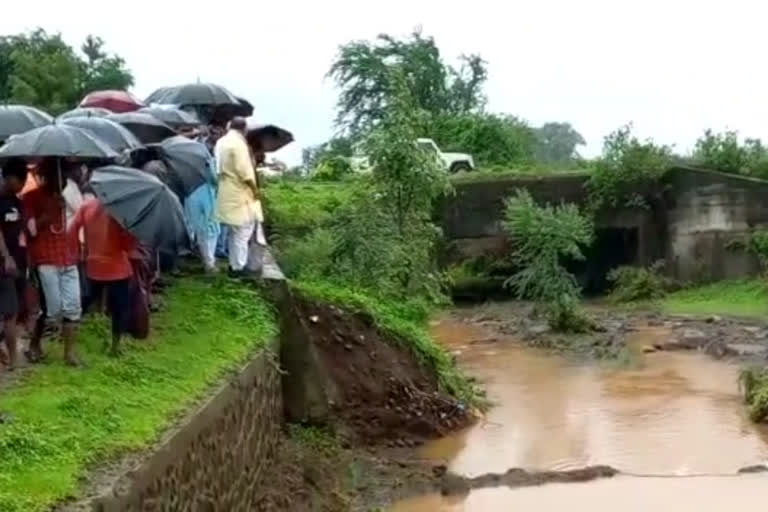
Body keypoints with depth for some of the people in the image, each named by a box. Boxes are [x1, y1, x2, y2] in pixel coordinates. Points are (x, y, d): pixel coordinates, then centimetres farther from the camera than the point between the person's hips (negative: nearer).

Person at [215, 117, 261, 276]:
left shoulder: (221, 142, 11)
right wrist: (255, 188, -11)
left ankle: (234, 264, 22)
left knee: (235, 231, 17)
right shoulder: (238, 143, -17)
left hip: (227, 193, 9)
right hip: (239, 194, -9)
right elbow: (244, 171, -22)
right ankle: (238, 267, -1)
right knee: (243, 231, -3)